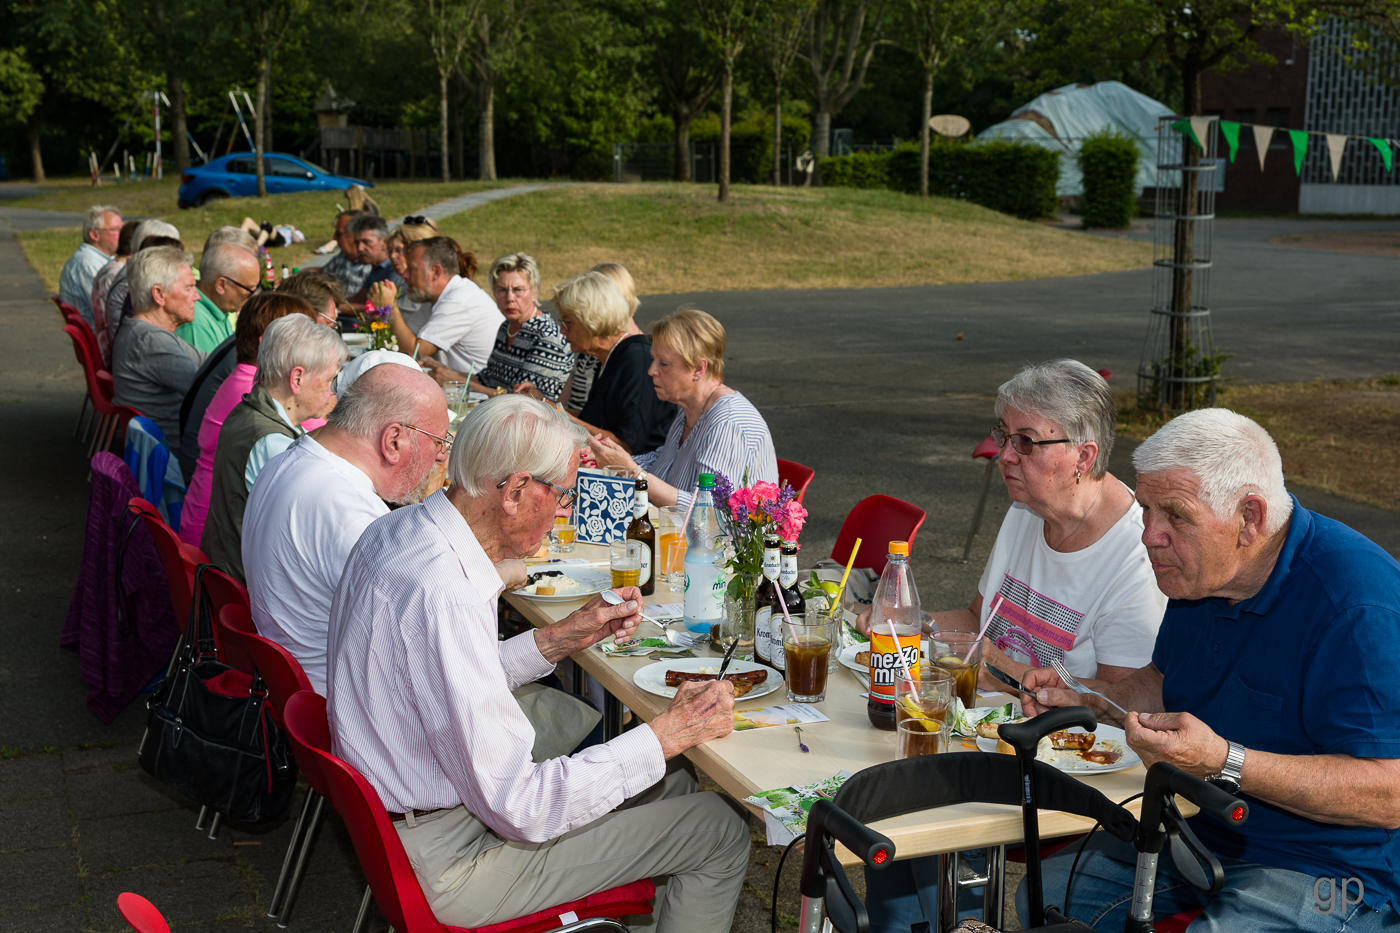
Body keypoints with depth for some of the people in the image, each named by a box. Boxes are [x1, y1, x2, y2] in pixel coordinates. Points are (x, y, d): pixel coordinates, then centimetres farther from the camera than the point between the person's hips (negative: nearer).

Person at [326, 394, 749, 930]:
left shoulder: (397, 531, 0)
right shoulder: (444, 595, -32)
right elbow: (520, 810, -29)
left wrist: (559, 639, 7)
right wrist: (666, 735, -21)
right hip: (448, 864, -10)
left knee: (672, 786, 17)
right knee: (720, 832, -2)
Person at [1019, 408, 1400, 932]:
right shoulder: (1199, 573, 3)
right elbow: (1165, 681, 22)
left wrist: (1223, 761, -35)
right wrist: (1084, 702, 2)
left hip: (1324, 871, -8)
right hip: (1203, 830, 8)